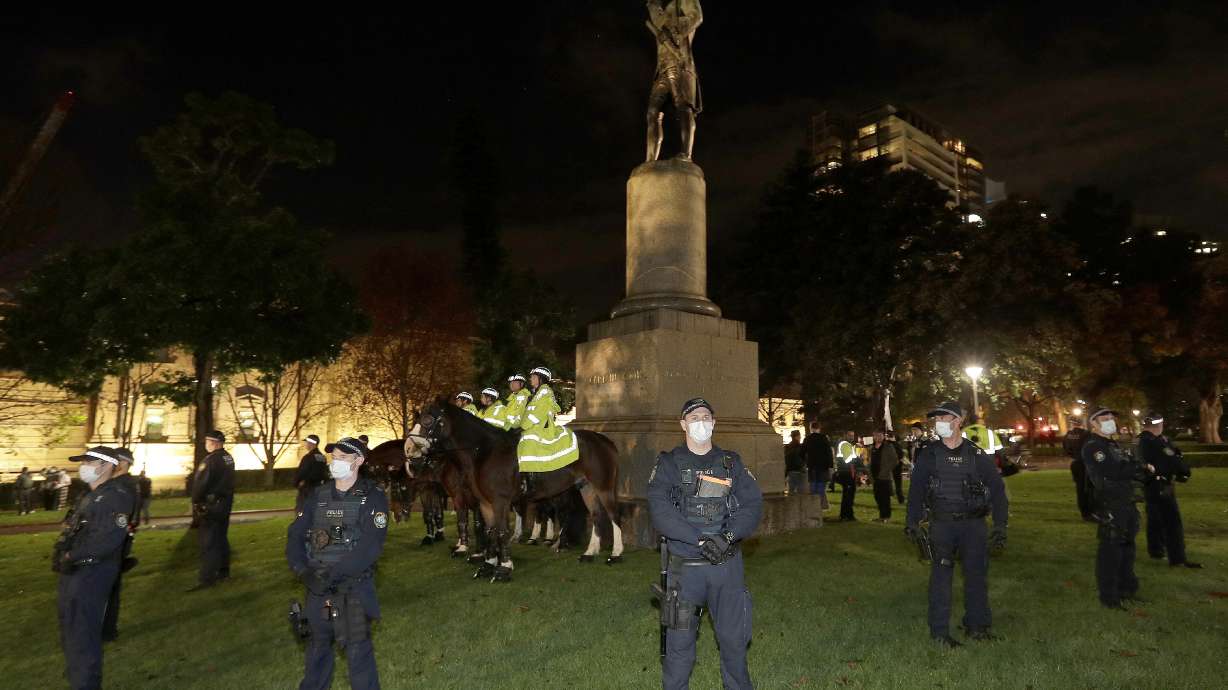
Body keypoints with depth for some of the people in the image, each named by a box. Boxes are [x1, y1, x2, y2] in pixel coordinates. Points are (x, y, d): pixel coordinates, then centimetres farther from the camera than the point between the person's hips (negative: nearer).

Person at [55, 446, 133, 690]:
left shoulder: (116, 496, -16)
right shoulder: (88, 496, 17)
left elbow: (109, 538, -24)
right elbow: (70, 529, 19)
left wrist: (72, 556, -19)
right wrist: (60, 553, 3)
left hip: (93, 573, -10)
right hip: (74, 570, 10)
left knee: (82, 634, -5)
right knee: (69, 626, 23)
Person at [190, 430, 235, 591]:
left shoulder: (210, 460, -18)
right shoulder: (228, 458, 8)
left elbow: (200, 483, -18)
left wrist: (195, 502, -5)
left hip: (212, 505, -8)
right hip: (226, 502, 8)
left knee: (208, 541, -6)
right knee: (221, 537, 17)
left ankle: (207, 578, -7)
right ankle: (223, 571, 24)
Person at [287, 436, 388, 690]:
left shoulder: (372, 496, -9)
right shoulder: (319, 494, 7)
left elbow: (371, 545, -18)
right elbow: (295, 534, 3)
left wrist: (335, 574, -23)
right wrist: (302, 570, -12)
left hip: (355, 585, -5)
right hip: (318, 583, 5)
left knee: (356, 647, -3)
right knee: (317, 642, 20)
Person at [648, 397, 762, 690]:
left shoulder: (731, 462, 8)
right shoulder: (668, 464, -1)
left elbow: (753, 502, -1)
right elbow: (660, 512, -13)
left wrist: (728, 536, -17)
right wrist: (701, 539, -20)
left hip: (728, 564, 2)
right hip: (685, 565, -2)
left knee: (734, 637, 14)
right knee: (679, 643, 8)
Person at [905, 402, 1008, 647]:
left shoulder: (976, 455, 1)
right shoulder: (929, 455, 0)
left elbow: (997, 487, 3)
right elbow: (916, 489, 1)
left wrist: (1000, 525, -3)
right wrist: (912, 521, -7)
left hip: (974, 523, 1)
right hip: (942, 524, -1)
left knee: (977, 574, 8)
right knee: (941, 576, -2)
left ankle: (977, 625, 25)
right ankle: (939, 631, 5)